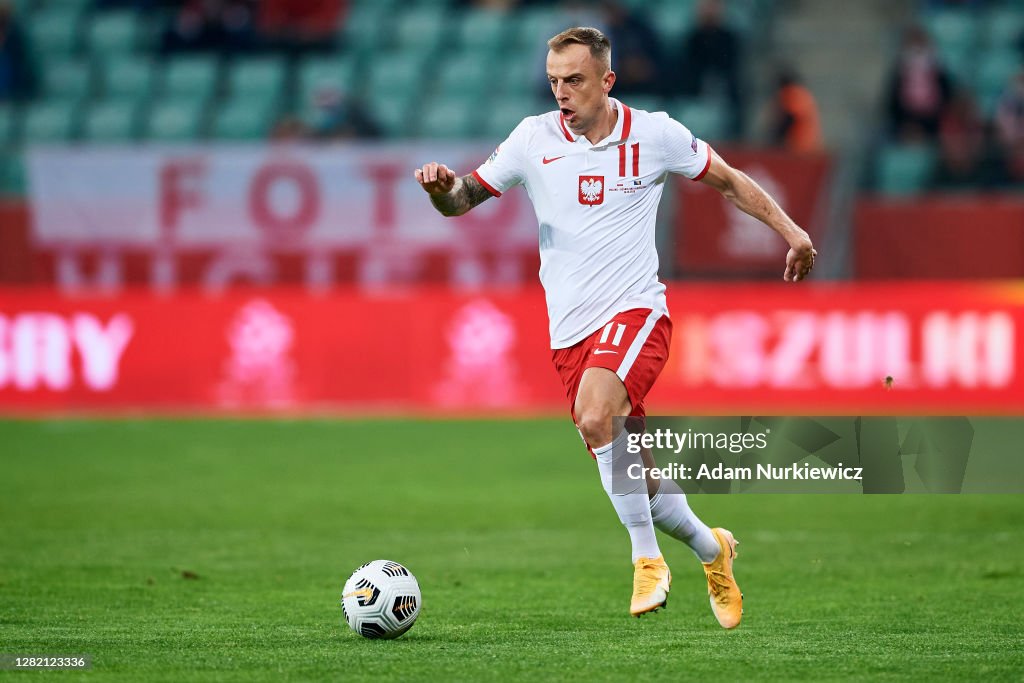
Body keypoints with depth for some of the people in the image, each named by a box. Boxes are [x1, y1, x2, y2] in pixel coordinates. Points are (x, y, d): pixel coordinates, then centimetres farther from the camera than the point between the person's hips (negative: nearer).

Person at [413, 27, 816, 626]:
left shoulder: (653, 134, -1)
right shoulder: (535, 138, 2)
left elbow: (729, 181, 13)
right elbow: (461, 200, 4)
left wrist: (791, 229, 6)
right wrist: (440, 187, -19)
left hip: (635, 310, -3)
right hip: (570, 329, 3)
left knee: (594, 415, -32)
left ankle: (647, 560, -21)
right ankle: (710, 547, 32)